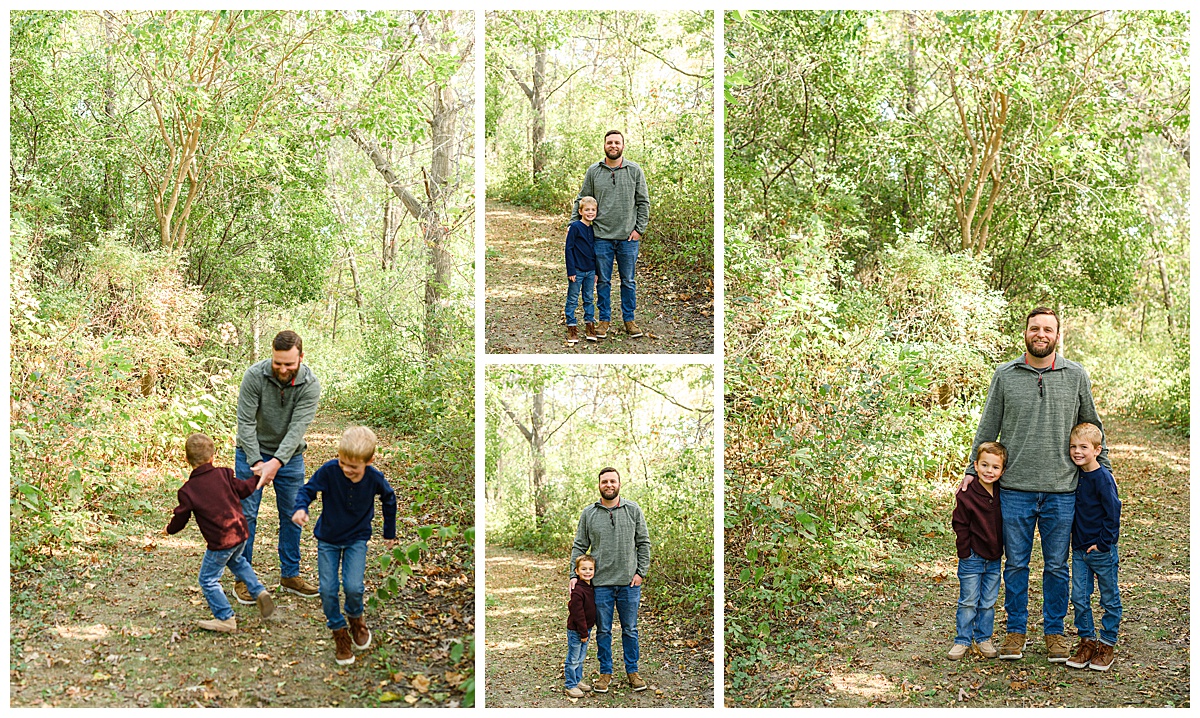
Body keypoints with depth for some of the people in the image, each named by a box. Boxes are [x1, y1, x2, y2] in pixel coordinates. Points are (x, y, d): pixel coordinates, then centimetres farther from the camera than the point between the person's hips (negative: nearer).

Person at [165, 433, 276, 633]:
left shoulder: (188, 491, -9)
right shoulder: (223, 474, -1)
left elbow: (180, 519, -1)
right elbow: (243, 489, 11)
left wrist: (169, 530, 21)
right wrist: (258, 478, 30)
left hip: (220, 542, -6)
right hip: (240, 532, 6)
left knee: (208, 579, 9)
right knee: (237, 561, 34)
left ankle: (225, 618, 9)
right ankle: (259, 591, 22)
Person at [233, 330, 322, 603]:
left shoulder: (310, 384, -18)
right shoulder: (255, 375, -21)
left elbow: (298, 427, -24)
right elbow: (245, 422, -19)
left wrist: (277, 461, -36)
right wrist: (257, 461, -26)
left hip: (290, 456, 2)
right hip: (252, 452, -2)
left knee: (292, 515, 7)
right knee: (246, 514, -1)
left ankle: (290, 575, 20)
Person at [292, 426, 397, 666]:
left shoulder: (375, 478, -20)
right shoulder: (329, 470, -25)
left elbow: (389, 499, 0)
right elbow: (307, 489, -13)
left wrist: (389, 532, 11)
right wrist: (301, 508, -36)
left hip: (357, 538, -1)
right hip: (328, 538, 1)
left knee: (353, 587, -13)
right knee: (327, 590, -3)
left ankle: (355, 617, 21)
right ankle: (339, 632, 22)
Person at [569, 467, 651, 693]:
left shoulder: (633, 510, 2)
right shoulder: (588, 514, 2)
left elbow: (643, 543, 5)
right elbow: (579, 547, 6)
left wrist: (641, 571, -3)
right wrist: (574, 574, -4)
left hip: (629, 583, 0)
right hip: (601, 583, 0)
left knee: (630, 630, 10)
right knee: (603, 630, 9)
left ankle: (632, 671, 22)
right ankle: (605, 672, 21)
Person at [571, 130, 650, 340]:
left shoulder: (635, 170, 3)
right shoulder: (593, 171, 4)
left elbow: (643, 202, 5)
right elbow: (582, 201, 10)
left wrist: (639, 228, -2)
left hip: (628, 237, 0)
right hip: (602, 236, 0)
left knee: (628, 281, 8)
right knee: (603, 281, 7)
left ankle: (629, 319, 19)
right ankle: (604, 319, 19)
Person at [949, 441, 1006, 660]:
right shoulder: (966, 495, -14)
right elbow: (960, 526, -10)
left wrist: (1004, 549, 9)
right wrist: (965, 553, -11)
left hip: (994, 559, 4)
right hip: (972, 558, -4)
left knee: (988, 602, 13)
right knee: (968, 602, 4)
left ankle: (984, 638, 26)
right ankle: (962, 640, 14)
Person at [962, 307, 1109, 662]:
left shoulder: (1076, 376, 4)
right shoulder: (1005, 375, 3)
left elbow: (1092, 427, 14)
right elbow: (987, 428, 9)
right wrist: (973, 469, 5)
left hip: (1062, 490, 0)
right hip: (1015, 489, 0)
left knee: (1057, 566, 9)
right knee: (1016, 564, 9)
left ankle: (1054, 632, 23)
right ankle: (1016, 631, 21)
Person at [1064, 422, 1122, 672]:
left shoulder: (1103, 478, -16)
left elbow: (1113, 513, -15)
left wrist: (1103, 543, -14)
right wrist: (1077, 542, 10)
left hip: (1102, 550, -6)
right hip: (1079, 549, 6)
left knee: (1109, 598, 8)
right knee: (1079, 597, 7)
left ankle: (1107, 645, 18)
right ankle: (1087, 641, 18)